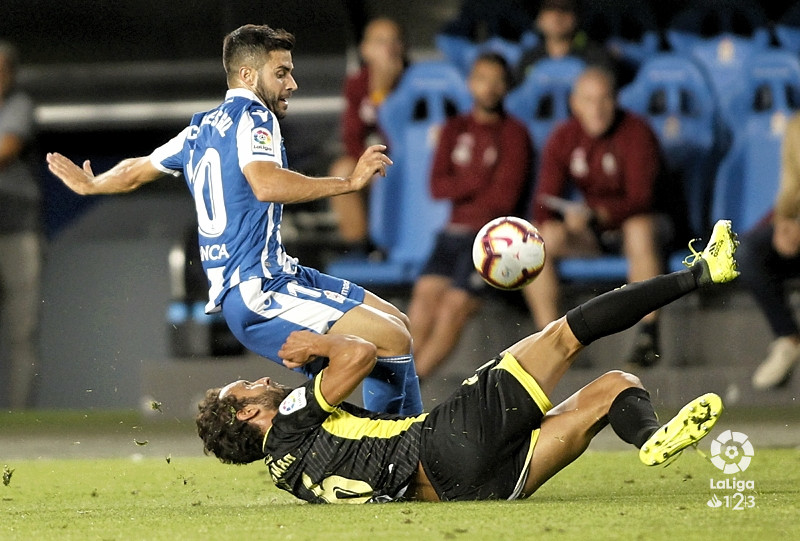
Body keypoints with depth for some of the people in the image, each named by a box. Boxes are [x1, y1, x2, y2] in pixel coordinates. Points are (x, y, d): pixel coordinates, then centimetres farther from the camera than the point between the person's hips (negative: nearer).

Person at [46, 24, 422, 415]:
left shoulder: (201, 130, 21)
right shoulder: (253, 116, -7)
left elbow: (134, 171, 36)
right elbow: (266, 184, -29)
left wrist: (90, 184, 56)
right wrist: (349, 182, -27)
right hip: (258, 292, -10)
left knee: (396, 321, 11)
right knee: (393, 341, -20)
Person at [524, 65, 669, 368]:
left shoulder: (636, 133, -16)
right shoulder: (563, 139, -1)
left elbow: (640, 199, -23)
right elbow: (545, 201, -3)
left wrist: (596, 215, -39)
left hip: (634, 221, -4)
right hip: (592, 231, 4)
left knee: (640, 231, -40)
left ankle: (648, 333, -35)